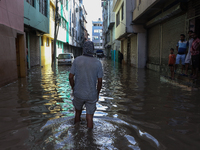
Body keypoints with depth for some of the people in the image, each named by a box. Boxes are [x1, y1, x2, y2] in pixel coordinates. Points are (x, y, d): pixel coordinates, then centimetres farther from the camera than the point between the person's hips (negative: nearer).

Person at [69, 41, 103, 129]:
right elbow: (100, 81, -6)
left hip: (78, 93, 2)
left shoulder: (77, 60, -8)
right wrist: (97, 94, 8)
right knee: (89, 118, 9)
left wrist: (73, 89, 10)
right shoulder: (98, 63, -9)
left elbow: (71, 77, -6)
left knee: (78, 112, 25)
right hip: (91, 95, -1)